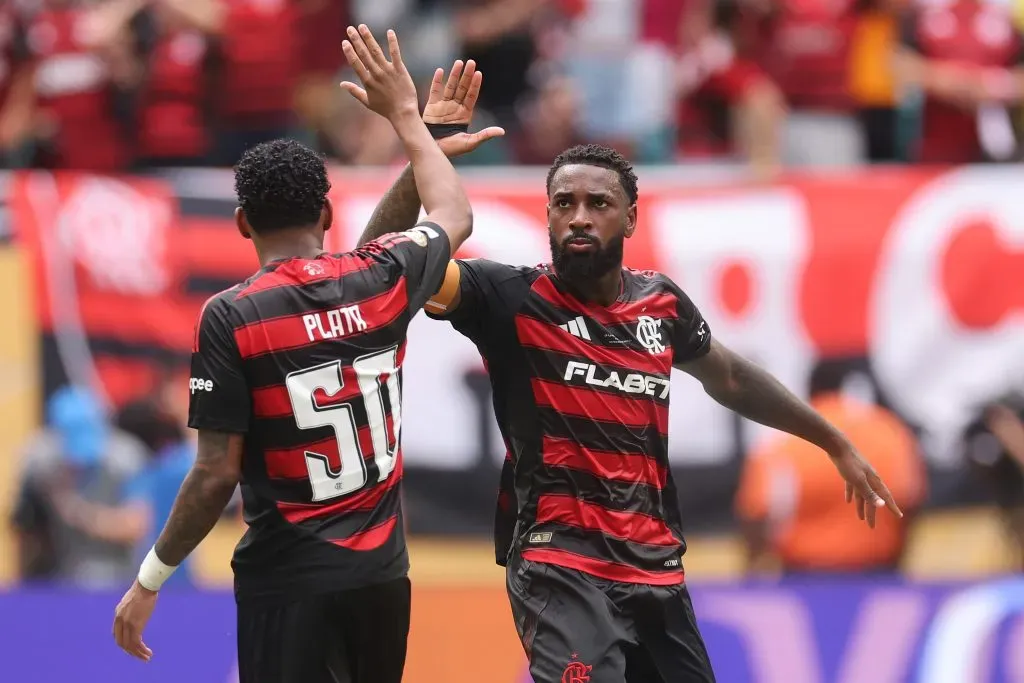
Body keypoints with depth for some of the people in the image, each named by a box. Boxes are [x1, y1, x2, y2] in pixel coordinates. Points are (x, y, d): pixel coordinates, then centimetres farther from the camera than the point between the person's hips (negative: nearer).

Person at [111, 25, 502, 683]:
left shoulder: (230, 317, -11)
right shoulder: (383, 281, 1)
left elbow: (217, 474, -12)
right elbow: (455, 217, 24)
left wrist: (150, 579, -3)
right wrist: (407, 115, 34)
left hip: (289, 582, -5)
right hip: (382, 574, 5)